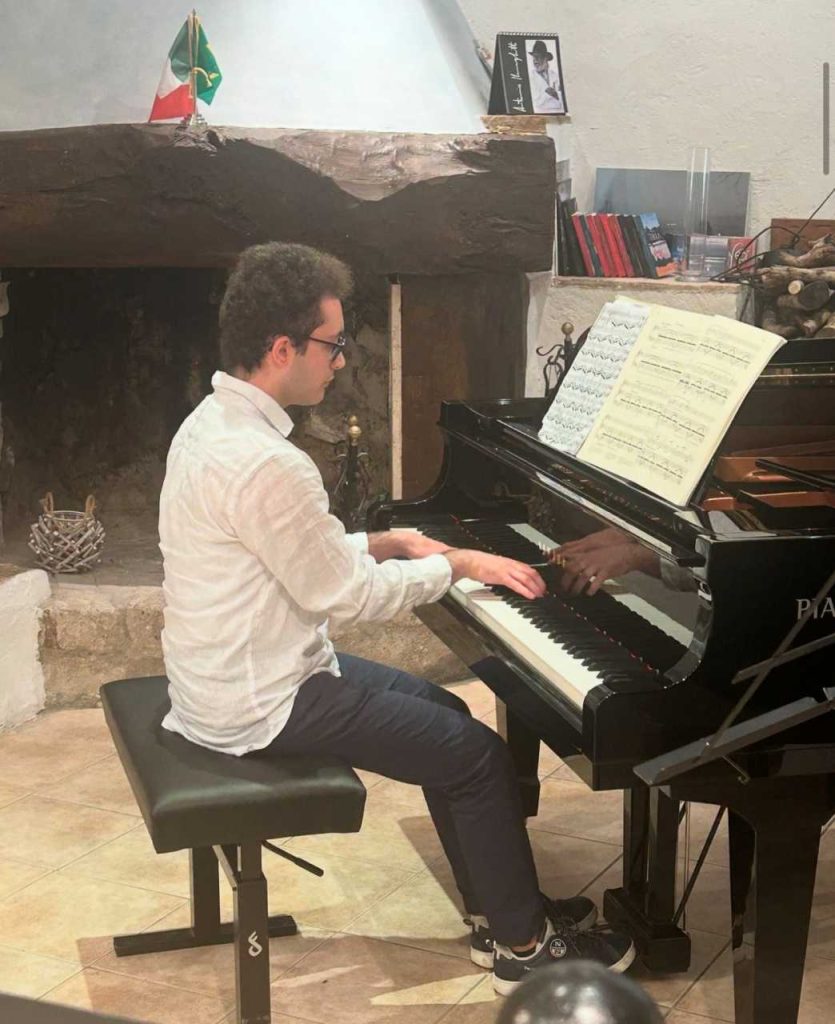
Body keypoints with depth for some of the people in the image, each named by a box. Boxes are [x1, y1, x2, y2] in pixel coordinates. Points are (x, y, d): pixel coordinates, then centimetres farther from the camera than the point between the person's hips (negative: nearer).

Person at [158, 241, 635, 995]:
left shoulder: (215, 423, 4)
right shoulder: (264, 464, -29)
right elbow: (347, 597, -20)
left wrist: (386, 544, 4)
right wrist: (456, 564, -7)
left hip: (234, 671, 10)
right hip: (261, 705, -10)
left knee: (442, 714, 18)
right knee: (480, 756, -2)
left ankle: (498, 911, 28)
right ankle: (526, 946, 16)